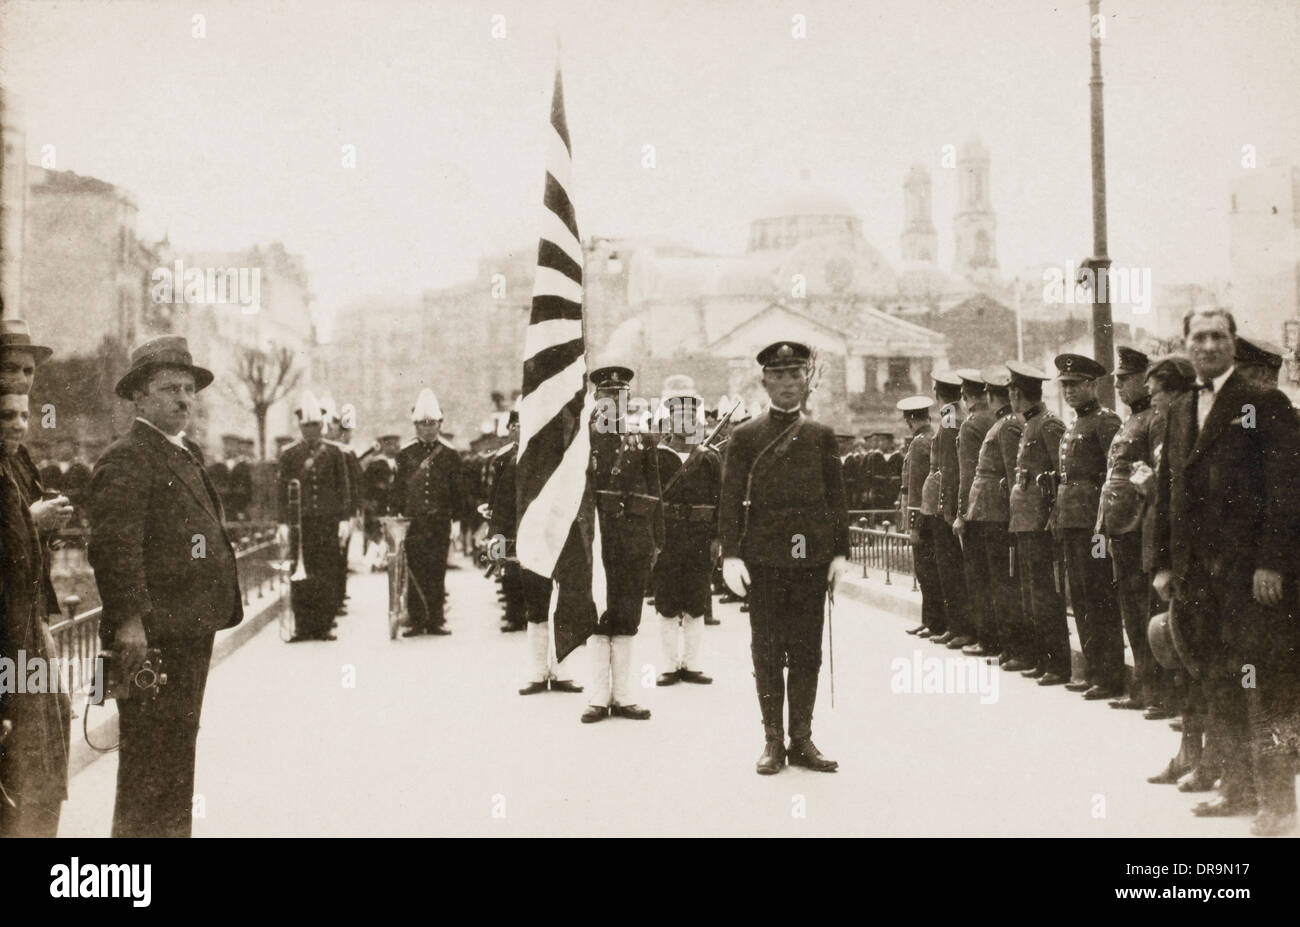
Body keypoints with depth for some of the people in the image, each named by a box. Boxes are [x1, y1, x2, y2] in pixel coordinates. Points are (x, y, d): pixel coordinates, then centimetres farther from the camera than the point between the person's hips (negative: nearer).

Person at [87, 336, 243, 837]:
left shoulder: (187, 455, 19)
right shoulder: (125, 459, -11)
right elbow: (113, 546, -20)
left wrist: (219, 610, 20)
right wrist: (128, 621, -25)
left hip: (191, 631, 10)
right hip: (151, 636, -10)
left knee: (177, 754, 18)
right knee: (151, 760, -5)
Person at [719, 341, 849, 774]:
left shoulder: (822, 436, 10)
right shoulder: (745, 437, 3)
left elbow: (836, 498, 10)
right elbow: (731, 499, 0)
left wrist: (840, 553, 3)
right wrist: (731, 555, -8)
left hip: (812, 558, 2)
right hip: (764, 557, -2)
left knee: (807, 652, 5)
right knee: (767, 652, 3)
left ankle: (802, 739, 14)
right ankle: (773, 741, 10)